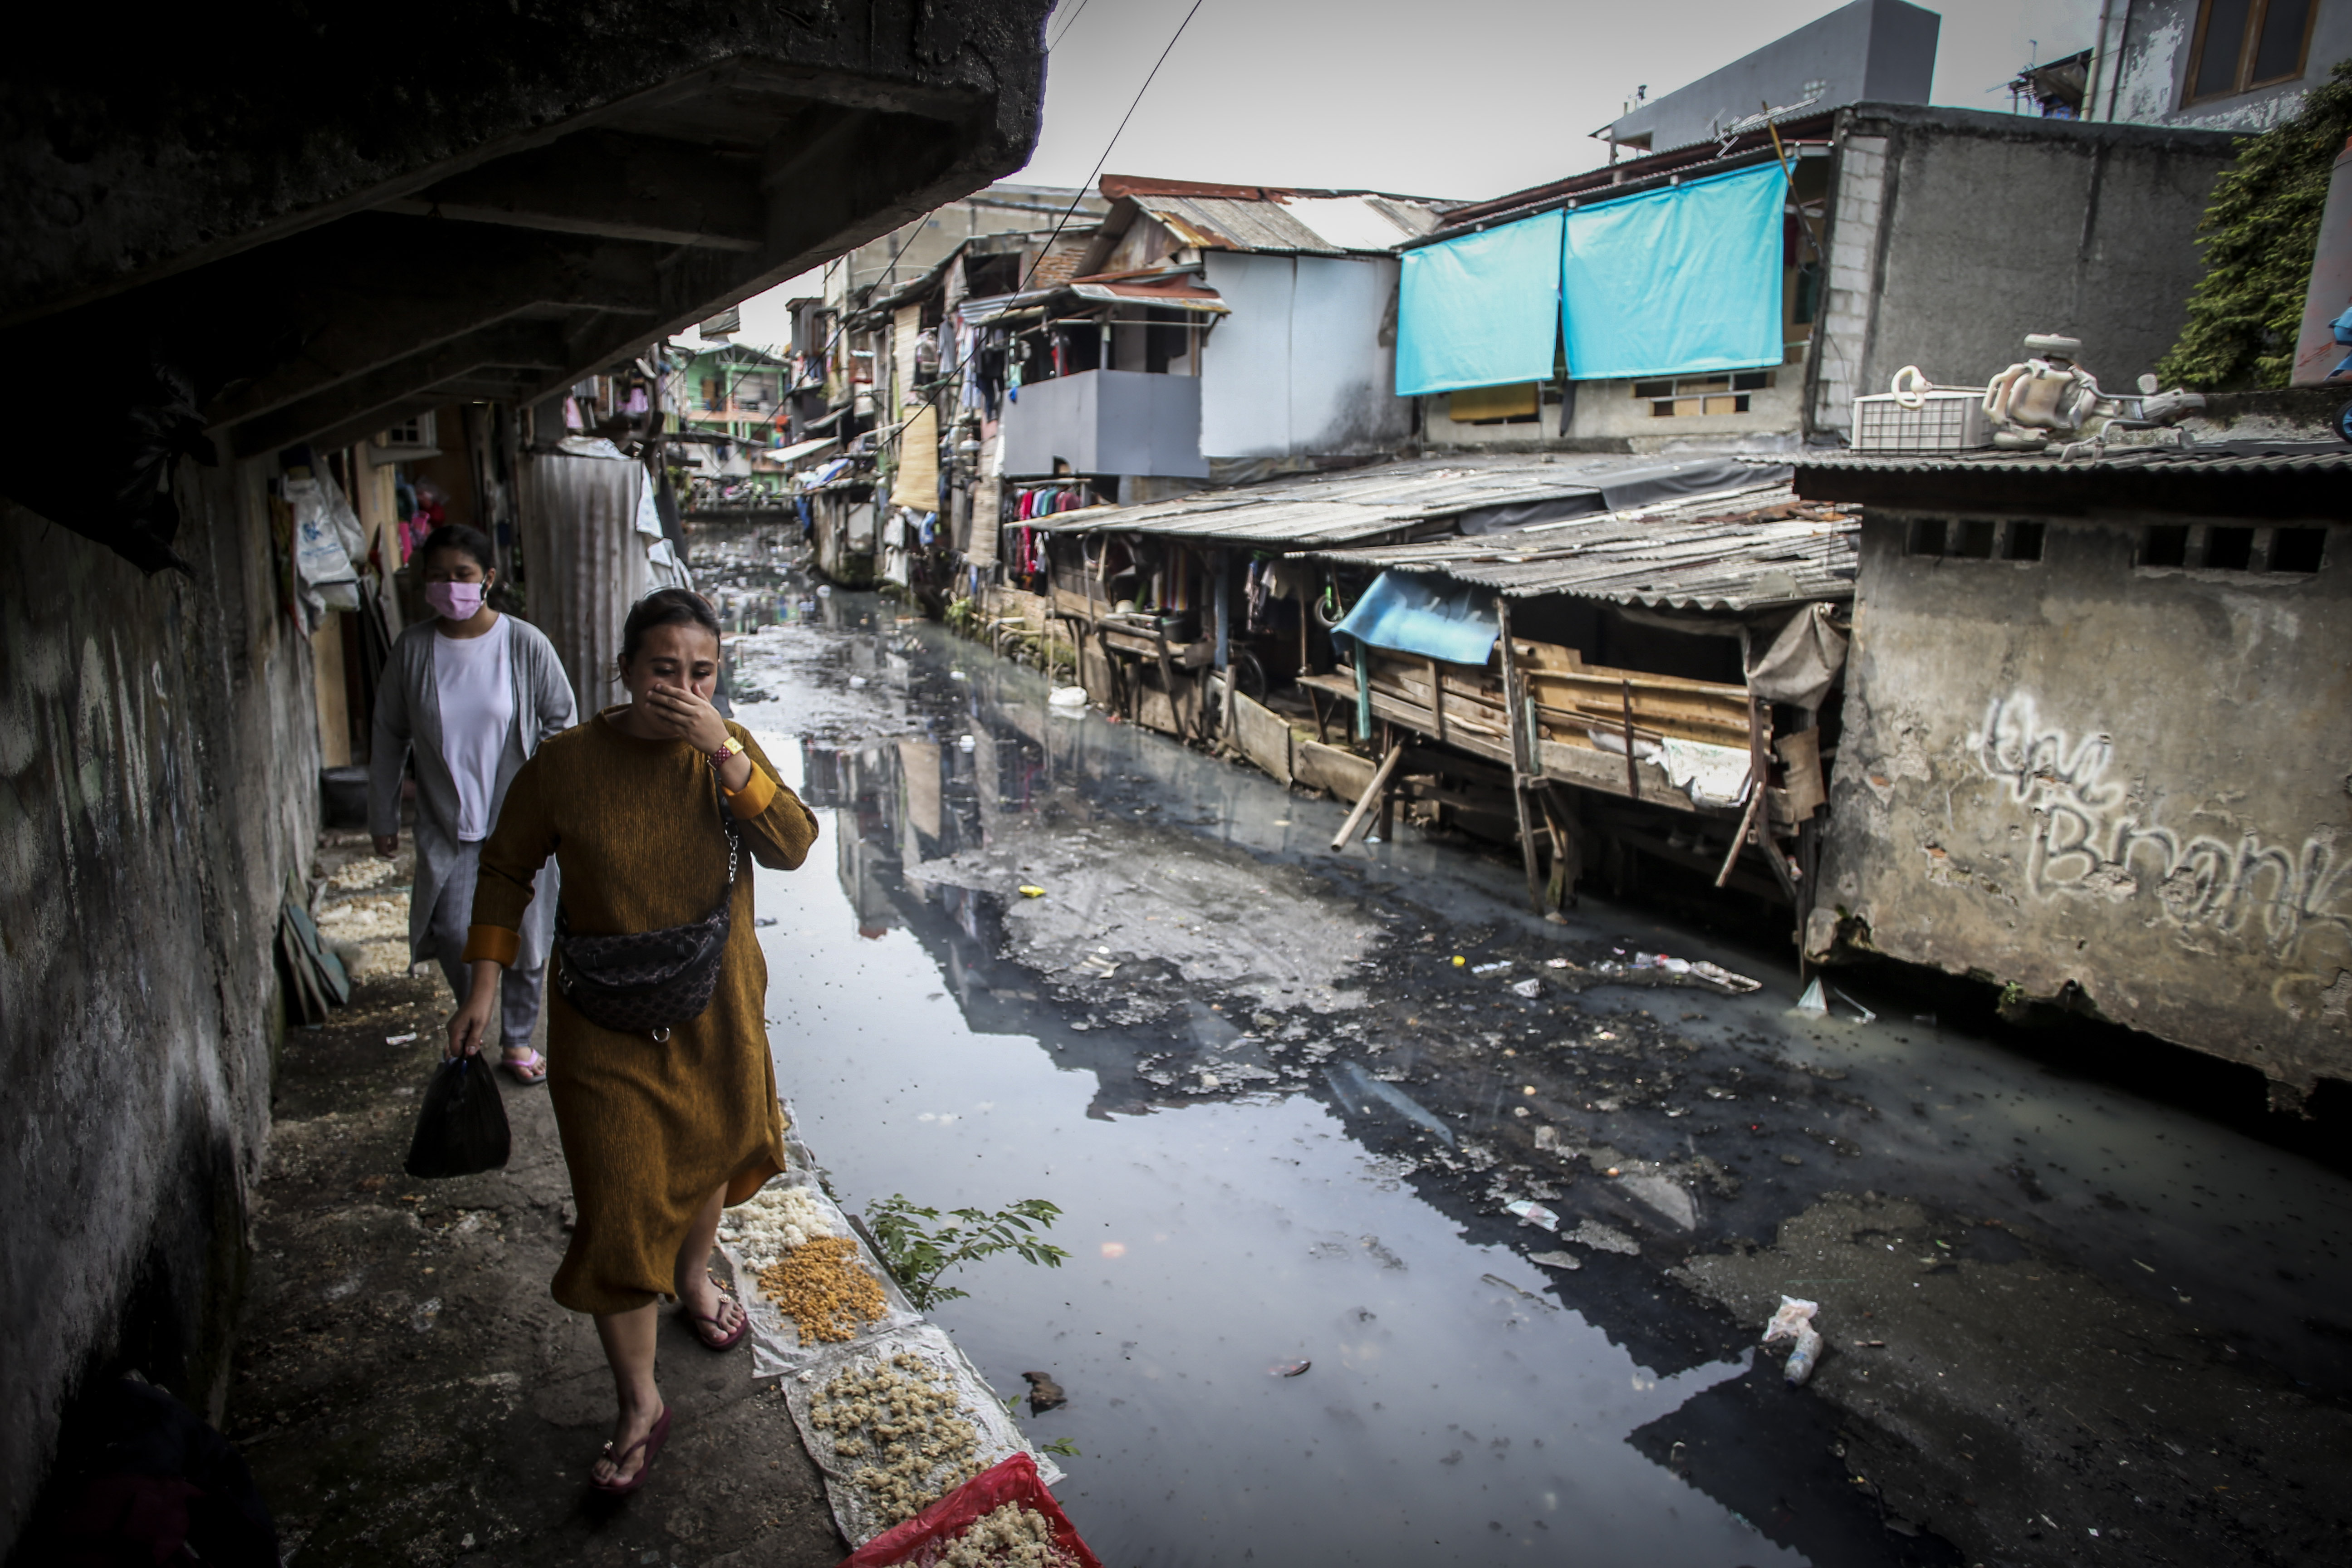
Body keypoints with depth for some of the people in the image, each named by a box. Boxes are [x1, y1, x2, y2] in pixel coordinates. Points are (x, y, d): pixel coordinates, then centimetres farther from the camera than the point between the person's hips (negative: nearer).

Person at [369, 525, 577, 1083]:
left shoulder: (526, 645, -10)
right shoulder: (413, 649, -4)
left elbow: (561, 725, -1)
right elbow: (390, 737, 5)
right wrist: (383, 816, 8)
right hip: (447, 824, 1)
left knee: (525, 938, 8)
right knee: (453, 933, -8)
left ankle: (518, 1040, 30)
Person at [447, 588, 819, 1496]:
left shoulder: (731, 749, -8)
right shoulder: (566, 764, -14)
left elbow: (792, 848, -20)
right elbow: (508, 870, -1)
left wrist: (726, 754, -29)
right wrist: (484, 984, -3)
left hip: (717, 1009, 3)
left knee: (706, 1153, 24)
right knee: (618, 1208, 1)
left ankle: (693, 1279, 55)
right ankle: (640, 1405, 20)